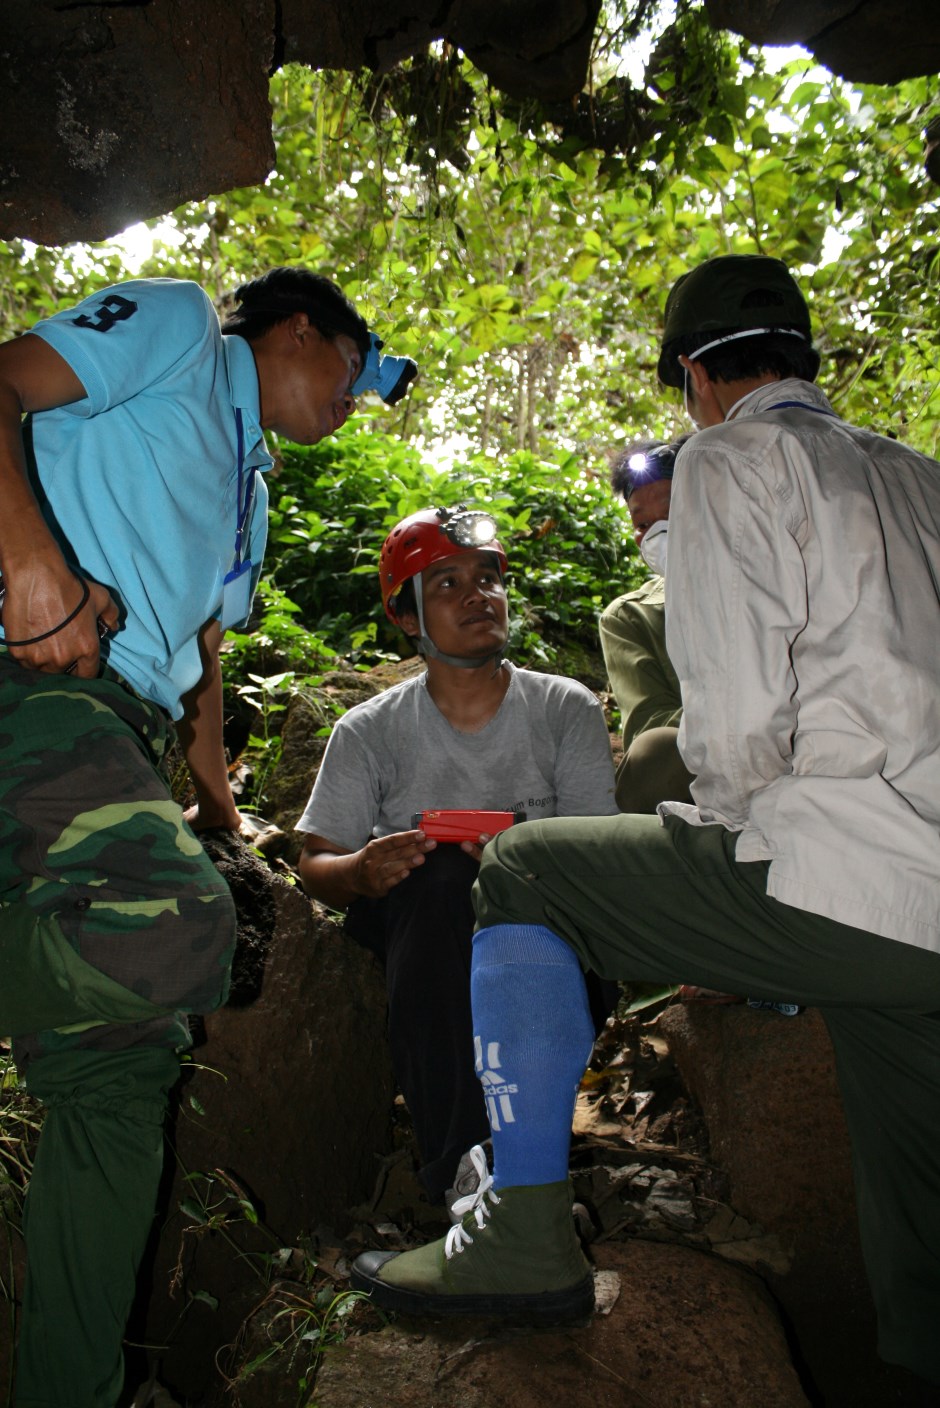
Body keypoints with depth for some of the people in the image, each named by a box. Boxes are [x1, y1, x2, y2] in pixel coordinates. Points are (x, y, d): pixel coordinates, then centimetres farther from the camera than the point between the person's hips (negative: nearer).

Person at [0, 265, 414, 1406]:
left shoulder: (249, 486, 34)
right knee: (174, 928, -33)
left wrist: (212, 800, 29)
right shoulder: (177, 327, 11)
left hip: (121, 726, 9)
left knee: (126, 1063, 6)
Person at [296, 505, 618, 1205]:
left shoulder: (567, 708, 2)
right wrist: (362, 872, -22)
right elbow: (317, 863, 2)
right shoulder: (369, 732, 2)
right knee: (444, 872, -32)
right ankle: (457, 1173, -28)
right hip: (425, 944, 0)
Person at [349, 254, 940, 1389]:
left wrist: (731, 819, 7)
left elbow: (738, 725, -13)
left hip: (839, 887, -8)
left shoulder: (730, 460, -1)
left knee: (520, 875, 7)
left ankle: (525, 1232, 9)